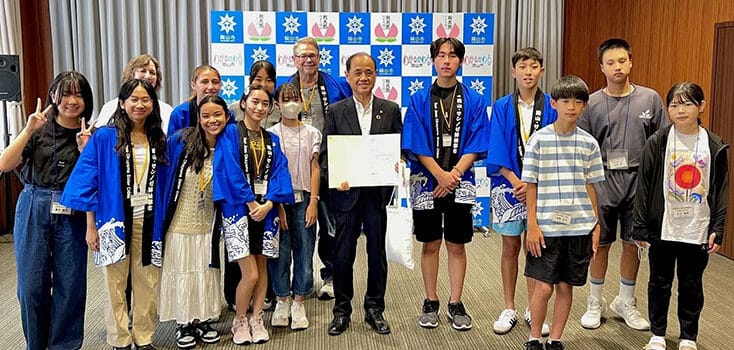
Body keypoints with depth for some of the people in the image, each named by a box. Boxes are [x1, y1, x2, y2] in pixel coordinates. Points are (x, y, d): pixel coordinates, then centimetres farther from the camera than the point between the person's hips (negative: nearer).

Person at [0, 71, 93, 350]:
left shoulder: (90, 135, 3)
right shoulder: (40, 129, 0)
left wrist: (85, 150, -13)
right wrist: (28, 131, -17)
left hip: (72, 215, 1)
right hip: (34, 210, 0)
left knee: (71, 284, 3)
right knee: (32, 284, 4)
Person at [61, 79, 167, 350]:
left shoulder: (158, 139, 7)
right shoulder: (105, 137, -4)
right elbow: (89, 182, -5)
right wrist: (91, 226, -7)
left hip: (148, 223, 3)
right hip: (115, 222, -3)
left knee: (148, 284, 7)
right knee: (115, 285, 5)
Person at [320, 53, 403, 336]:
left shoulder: (391, 110, 5)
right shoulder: (335, 111, 3)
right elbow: (325, 153, 1)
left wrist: (396, 164, -14)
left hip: (378, 191, 1)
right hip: (346, 191, -1)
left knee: (377, 252, 9)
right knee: (343, 253, 7)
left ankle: (375, 309, 24)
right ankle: (342, 310, 22)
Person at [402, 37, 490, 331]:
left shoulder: (474, 101, 3)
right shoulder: (419, 100, 2)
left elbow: (476, 144, -2)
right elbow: (415, 144, -4)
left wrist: (455, 174, -14)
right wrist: (440, 175, -14)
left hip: (460, 183, 0)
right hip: (427, 182, 0)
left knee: (456, 245, 7)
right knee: (430, 244, 8)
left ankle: (456, 304, 18)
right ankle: (430, 303, 20)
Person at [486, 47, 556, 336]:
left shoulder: (551, 107, -1)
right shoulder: (501, 108, 1)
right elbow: (496, 152, -3)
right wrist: (515, 181, -13)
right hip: (509, 185, 0)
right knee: (510, 247, 8)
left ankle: (534, 310, 19)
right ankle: (509, 309, 20)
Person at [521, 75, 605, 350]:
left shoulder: (588, 143, 5)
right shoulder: (539, 140, -3)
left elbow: (590, 186, 10)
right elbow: (531, 185, -2)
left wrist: (596, 224, 8)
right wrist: (532, 225, -7)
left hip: (580, 227, 3)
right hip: (546, 226, -3)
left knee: (566, 286, 9)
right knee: (543, 287, -1)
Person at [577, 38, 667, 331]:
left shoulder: (650, 99, 1)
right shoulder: (592, 103, -2)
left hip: (639, 181, 1)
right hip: (603, 180, -1)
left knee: (633, 243, 10)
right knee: (601, 244, 9)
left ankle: (625, 302, 28)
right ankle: (595, 302, 25)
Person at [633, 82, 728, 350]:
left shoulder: (715, 146, -2)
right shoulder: (657, 142, -5)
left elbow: (721, 190, 3)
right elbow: (643, 185, -3)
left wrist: (717, 229, -1)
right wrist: (641, 226, -5)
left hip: (698, 231, 1)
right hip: (662, 228, 0)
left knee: (691, 285, 12)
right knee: (659, 283, 12)